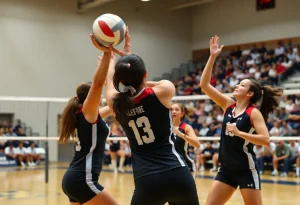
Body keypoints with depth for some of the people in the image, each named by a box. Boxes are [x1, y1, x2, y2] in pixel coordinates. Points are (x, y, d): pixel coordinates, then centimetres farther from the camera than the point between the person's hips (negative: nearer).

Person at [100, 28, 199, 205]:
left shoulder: (116, 104, 4)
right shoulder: (163, 91, -5)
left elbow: (110, 80, 27)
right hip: (177, 175, -1)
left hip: (147, 182, 1)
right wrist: (129, 55, 27)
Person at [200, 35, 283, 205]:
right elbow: (204, 85, -1)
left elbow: (266, 140, -20)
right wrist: (212, 57, -6)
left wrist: (239, 133, -25)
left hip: (246, 170, -6)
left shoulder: (254, 112, -10)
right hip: (226, 169, 6)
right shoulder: (228, 105, 5)